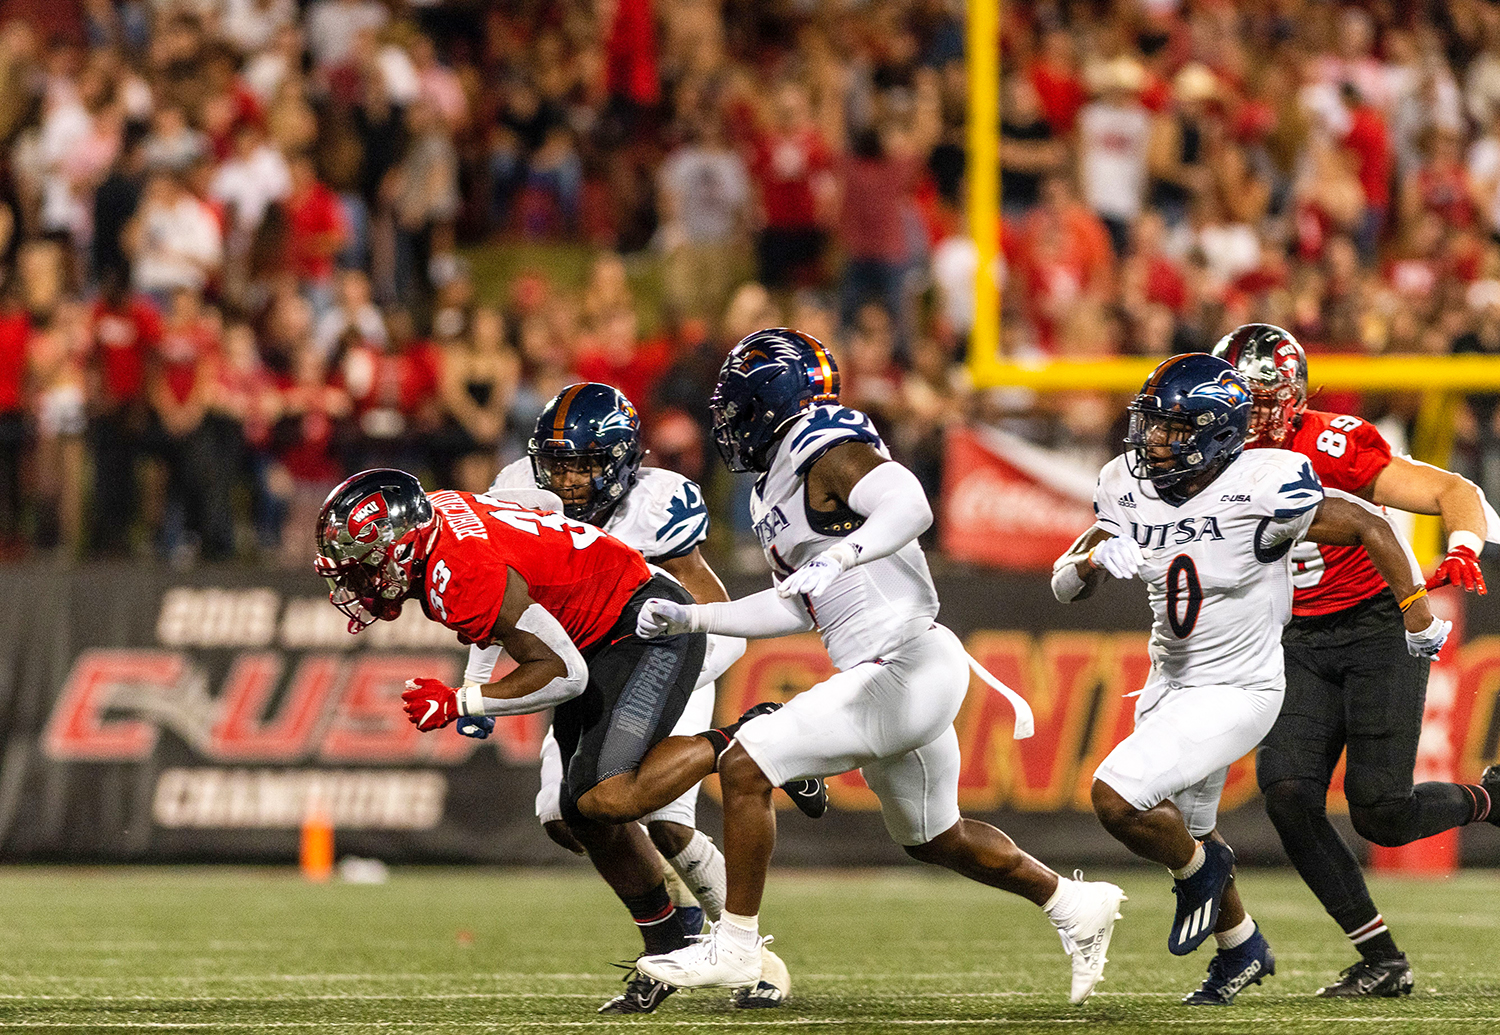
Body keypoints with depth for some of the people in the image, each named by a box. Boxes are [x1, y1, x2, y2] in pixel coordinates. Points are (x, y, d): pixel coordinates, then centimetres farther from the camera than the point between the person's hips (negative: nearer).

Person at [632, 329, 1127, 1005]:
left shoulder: (831, 452, -11)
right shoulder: (781, 481, 19)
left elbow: (909, 506, -29)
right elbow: (799, 608, 25)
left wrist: (836, 557, -41)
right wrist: (690, 619, 20)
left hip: (907, 665, -11)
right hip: (897, 677, 11)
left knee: (745, 765, -14)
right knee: (932, 837, 24)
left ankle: (735, 945, -8)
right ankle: (1075, 905, 37)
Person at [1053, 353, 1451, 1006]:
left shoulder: (1261, 489, -25)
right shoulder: (1130, 488, -7)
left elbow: (1368, 528, -13)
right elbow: (1066, 584, 1)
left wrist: (1419, 619, -5)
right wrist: (1094, 560, -23)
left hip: (1236, 692, -7)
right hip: (1170, 680, 7)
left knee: (1115, 798, -20)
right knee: (1182, 828, 23)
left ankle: (1199, 869, 11)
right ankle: (1242, 951, 49)